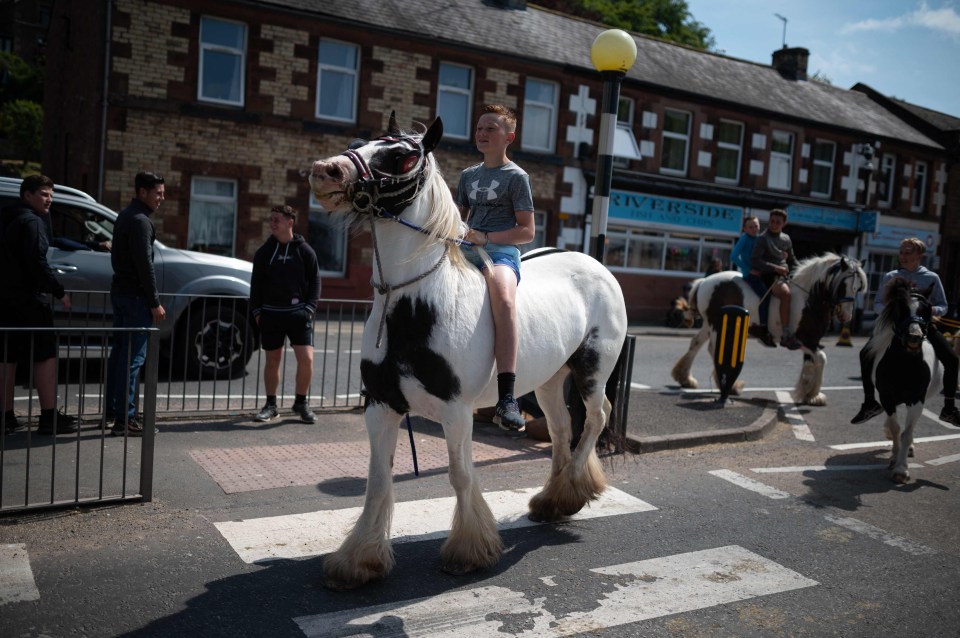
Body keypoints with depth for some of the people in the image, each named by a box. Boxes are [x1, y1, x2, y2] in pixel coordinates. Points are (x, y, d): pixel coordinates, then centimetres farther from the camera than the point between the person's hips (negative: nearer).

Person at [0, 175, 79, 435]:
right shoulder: (31, 221, -12)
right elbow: (37, 263, -20)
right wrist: (59, 292, -14)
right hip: (29, 300, -9)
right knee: (45, 356, -4)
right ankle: (49, 417, -3)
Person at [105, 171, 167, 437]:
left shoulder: (124, 216, 16)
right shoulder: (140, 221, -16)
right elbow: (145, 265, -20)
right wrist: (155, 303, -18)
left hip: (120, 292, 10)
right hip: (135, 297, -10)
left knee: (120, 352, 16)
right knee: (133, 356, -8)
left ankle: (111, 410, 24)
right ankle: (125, 419, -7)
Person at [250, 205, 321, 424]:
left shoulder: (304, 250, 3)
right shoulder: (264, 251, 7)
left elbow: (315, 281, 4)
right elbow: (256, 283, 11)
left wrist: (309, 308, -5)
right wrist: (256, 310, 2)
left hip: (298, 313, -2)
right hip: (270, 314, 2)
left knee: (306, 358, -10)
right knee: (272, 361, 8)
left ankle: (301, 403, 8)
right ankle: (271, 405, 21)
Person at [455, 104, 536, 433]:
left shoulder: (516, 176, 5)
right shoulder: (468, 175, 22)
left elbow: (526, 231, -1)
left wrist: (486, 237, -14)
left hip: (501, 251, -7)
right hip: (466, 251, 7)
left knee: (503, 298, -38)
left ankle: (506, 399, -46)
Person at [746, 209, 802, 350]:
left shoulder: (786, 239, 17)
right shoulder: (763, 238, -4)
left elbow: (792, 260, 26)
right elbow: (754, 261, -13)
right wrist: (775, 267, -19)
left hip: (784, 275, 8)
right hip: (768, 275, -8)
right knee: (785, 293, -34)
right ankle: (786, 336, -35)